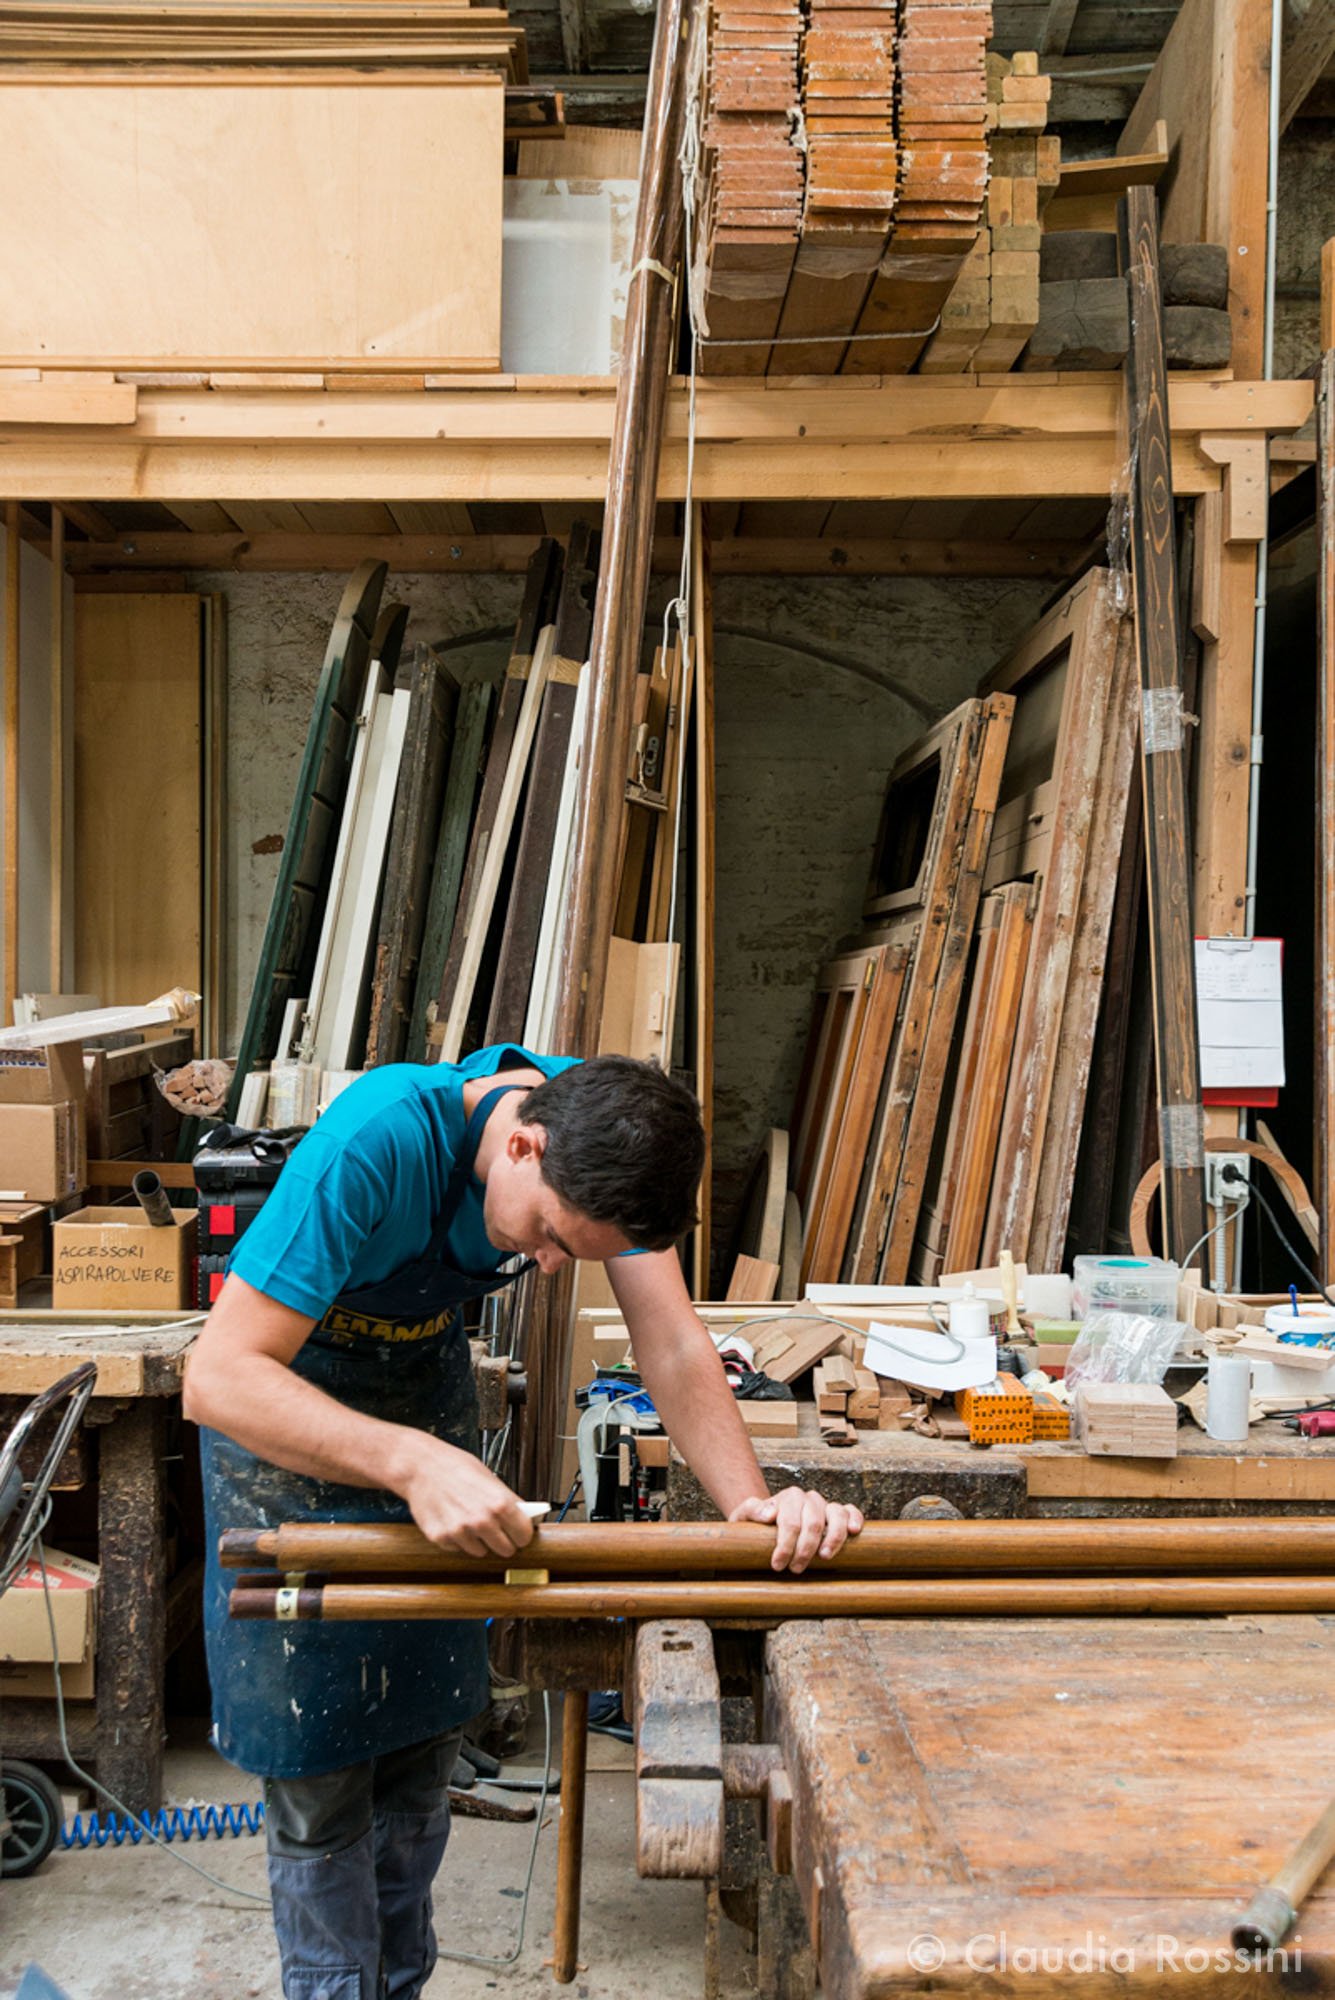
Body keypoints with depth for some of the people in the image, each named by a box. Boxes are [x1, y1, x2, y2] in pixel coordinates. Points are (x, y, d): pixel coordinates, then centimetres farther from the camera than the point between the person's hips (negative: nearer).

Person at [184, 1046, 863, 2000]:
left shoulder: (599, 1145, -20)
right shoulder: (376, 1141, -38)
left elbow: (674, 1348, -19)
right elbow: (218, 1377, -39)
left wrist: (753, 1501, -34)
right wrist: (410, 1461, -50)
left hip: (424, 1379, 5)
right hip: (284, 1398, -5)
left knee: (425, 1741, 13)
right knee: (317, 1765, 1)